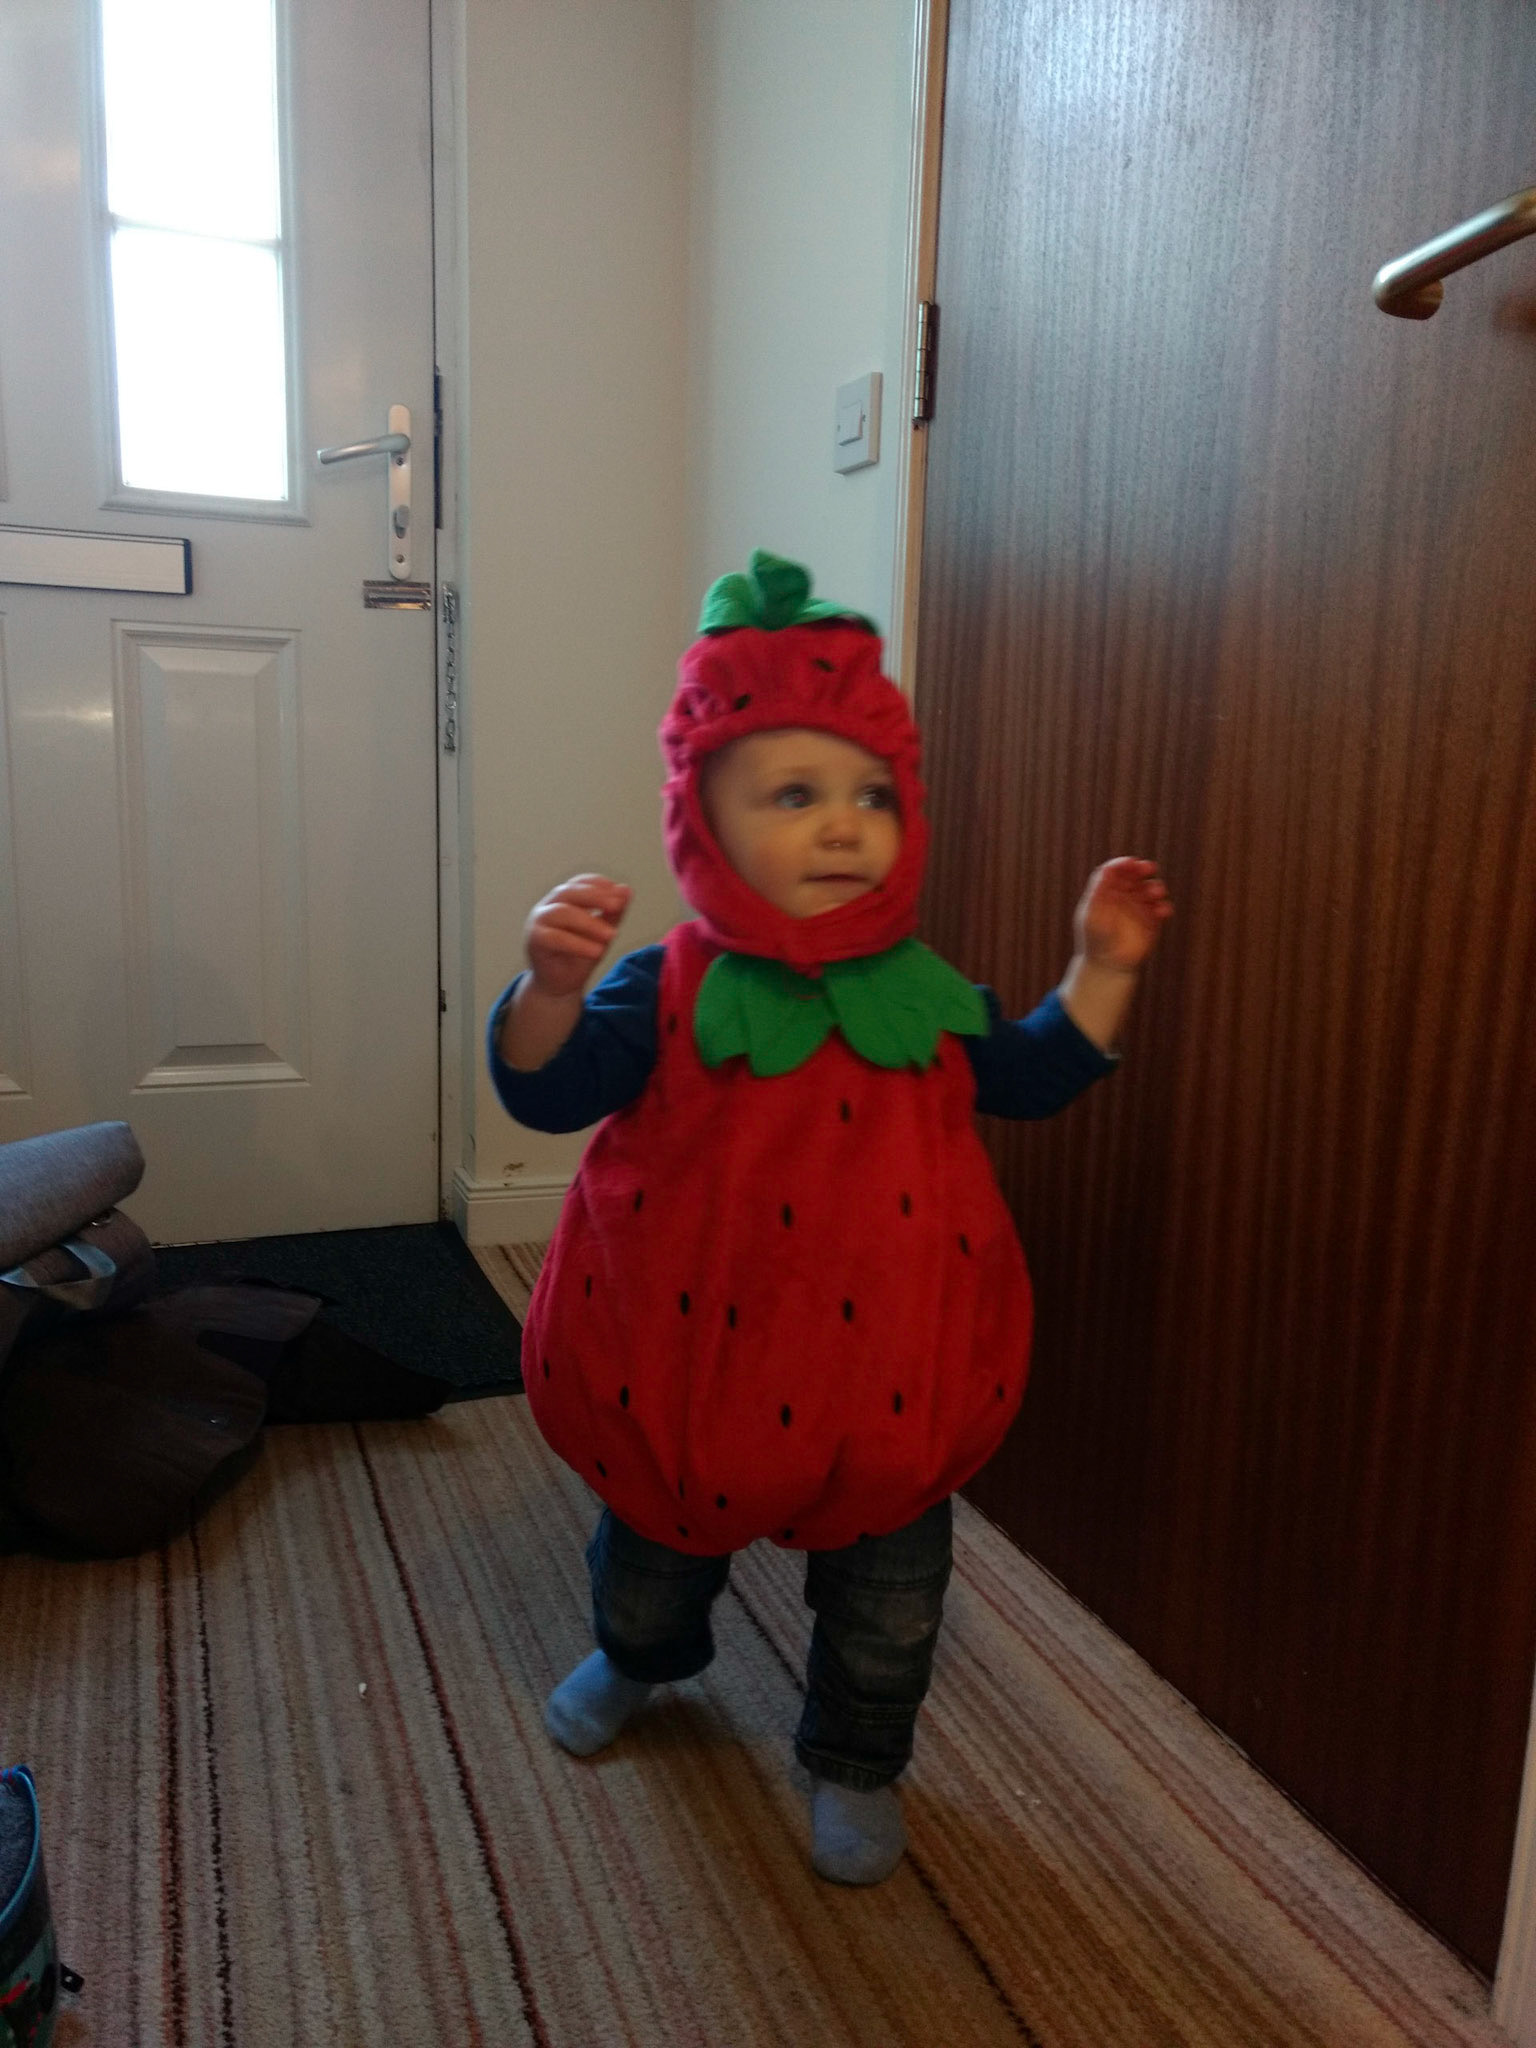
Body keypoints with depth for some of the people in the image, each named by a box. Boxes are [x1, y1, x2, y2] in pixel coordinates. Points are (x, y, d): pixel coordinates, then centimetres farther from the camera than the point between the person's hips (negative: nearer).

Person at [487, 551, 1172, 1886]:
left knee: (885, 1601, 17)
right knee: (657, 1547, 27)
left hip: (884, 1369, 1)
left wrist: (1102, 971, -4)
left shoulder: (924, 996, -7)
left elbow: (1028, 1077, 6)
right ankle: (638, 1656, 61)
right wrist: (550, 987, -45)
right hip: (693, 1352, 0)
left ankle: (857, 1762, 46)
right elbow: (547, 1087, -26)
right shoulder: (668, 997, -17)